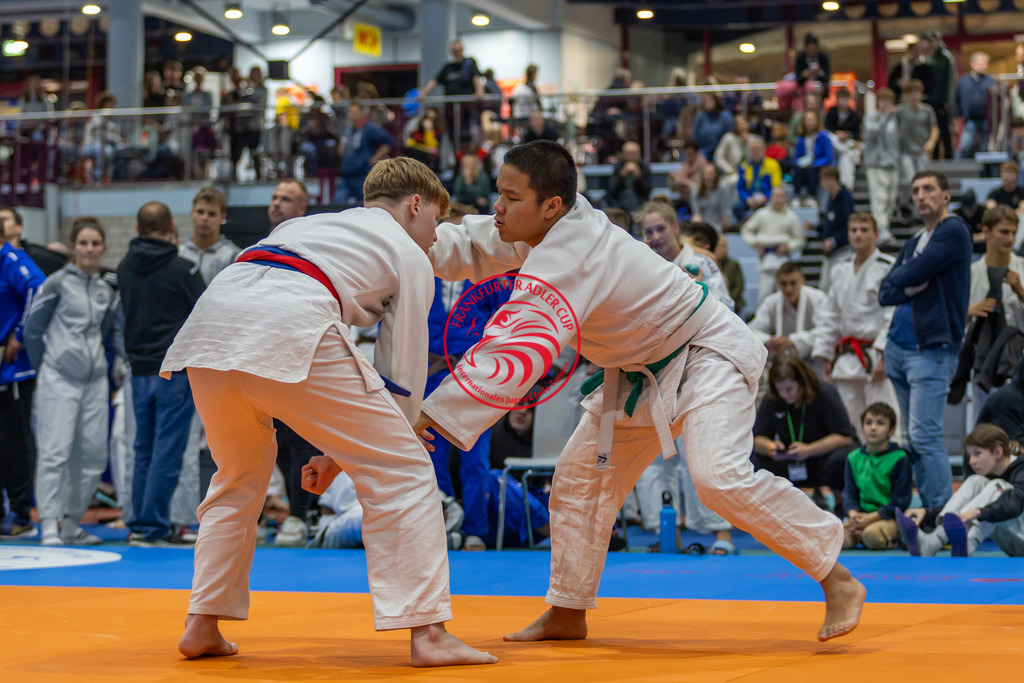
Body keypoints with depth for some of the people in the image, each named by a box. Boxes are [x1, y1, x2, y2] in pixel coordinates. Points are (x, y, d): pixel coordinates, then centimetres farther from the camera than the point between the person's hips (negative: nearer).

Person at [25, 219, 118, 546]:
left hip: (95, 381, 5)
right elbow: (32, 328, 2)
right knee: (55, 451, -10)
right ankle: (49, 527, -10)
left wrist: (95, 361, 14)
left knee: (93, 454, 5)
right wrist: (45, 365, 8)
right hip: (59, 380, -5)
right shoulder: (58, 283, -4)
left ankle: (71, 523, 17)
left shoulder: (106, 289, 11)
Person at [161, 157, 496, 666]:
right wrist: (344, 454, 26)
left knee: (239, 476, 29)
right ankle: (427, 633, -3)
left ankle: (201, 628, 25)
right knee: (400, 471, 4)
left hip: (207, 326, 7)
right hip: (288, 333, -7)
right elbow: (403, 380, 18)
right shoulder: (410, 256, 21)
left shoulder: (307, 223, 39)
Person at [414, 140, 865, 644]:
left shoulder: (570, 257, -34)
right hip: (642, 372, 10)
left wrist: (431, 417, -40)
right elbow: (470, 247, 4)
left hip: (707, 356, -10)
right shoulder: (556, 224, -7)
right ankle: (567, 614, 23)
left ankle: (835, 578, -16)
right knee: (582, 475, 10)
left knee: (719, 477, -29)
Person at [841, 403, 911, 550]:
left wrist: (871, 518, -16)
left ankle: (891, 539, -3)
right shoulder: (854, 458, 10)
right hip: (860, 516, 4)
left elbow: (901, 500, -8)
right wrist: (853, 514, -14)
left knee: (872, 535, -36)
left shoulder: (899, 459, -5)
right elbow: (849, 494, 9)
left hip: (889, 517, -4)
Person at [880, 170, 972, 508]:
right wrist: (909, 288, -8)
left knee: (924, 435, -15)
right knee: (913, 439, 8)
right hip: (899, 347, 8)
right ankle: (928, 508, 12)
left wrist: (901, 277, 6)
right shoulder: (913, 243, 19)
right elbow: (885, 293, 10)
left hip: (932, 349, -8)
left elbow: (911, 275, -15)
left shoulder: (953, 231, -6)